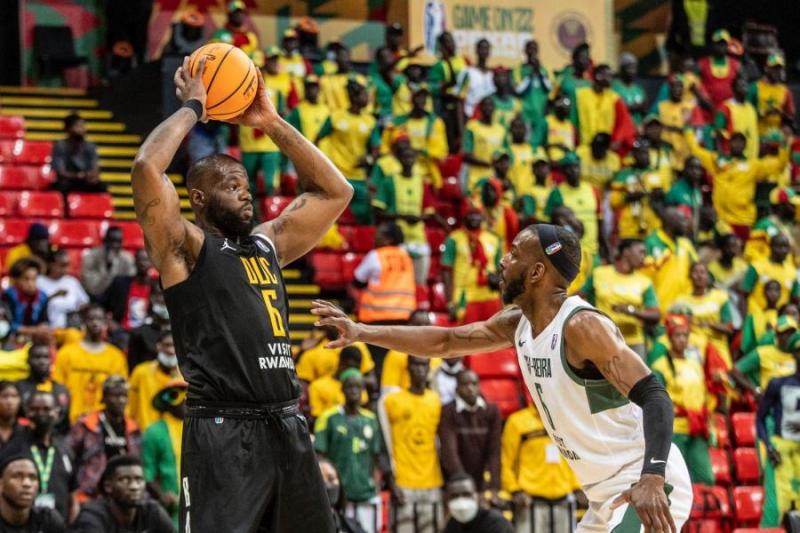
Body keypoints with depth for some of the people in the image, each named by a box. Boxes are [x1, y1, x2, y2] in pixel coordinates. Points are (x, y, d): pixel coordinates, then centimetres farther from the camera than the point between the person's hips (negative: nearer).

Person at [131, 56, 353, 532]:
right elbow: (146, 168, -16)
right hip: (223, 429, -7)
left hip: (287, 426, 7)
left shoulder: (269, 242, 20)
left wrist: (272, 123, 17)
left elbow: (335, 191, 23)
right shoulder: (185, 248, 0)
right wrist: (192, 109, -2)